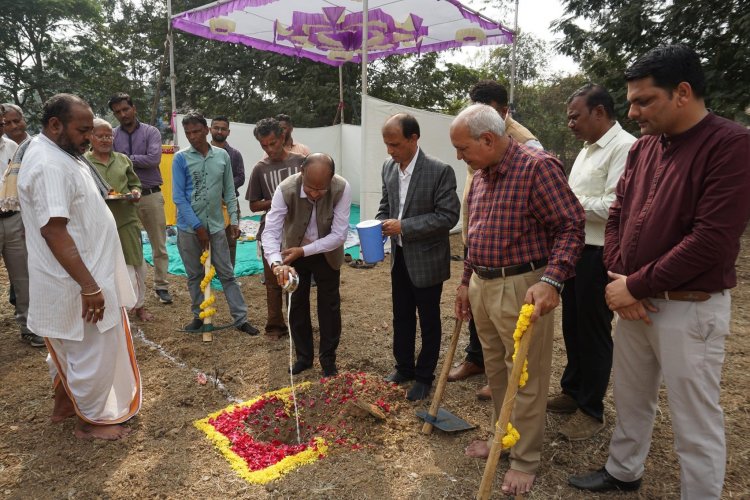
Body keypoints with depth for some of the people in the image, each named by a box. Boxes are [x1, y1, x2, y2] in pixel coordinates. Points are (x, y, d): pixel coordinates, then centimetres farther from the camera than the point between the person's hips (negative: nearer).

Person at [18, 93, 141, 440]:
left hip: (73, 278, 11)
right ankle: (92, 421, 20)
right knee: (94, 352, 3)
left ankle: (64, 403, 41)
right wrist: (89, 286, -29)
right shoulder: (49, 165, -23)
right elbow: (53, 231, -29)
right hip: (77, 282, -11)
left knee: (69, 346, 24)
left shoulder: (58, 155, 10)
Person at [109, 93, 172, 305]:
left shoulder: (151, 132, 3)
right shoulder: (112, 136, 5)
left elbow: (154, 158, -12)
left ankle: (161, 286, 15)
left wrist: (127, 159, -7)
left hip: (151, 195, 0)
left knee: (159, 245, 5)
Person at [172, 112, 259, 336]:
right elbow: (178, 196, -8)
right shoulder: (181, 158, -4)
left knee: (227, 273, 5)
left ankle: (241, 318, 10)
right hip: (189, 227, -1)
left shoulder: (222, 156, 3)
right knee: (195, 275, 11)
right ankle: (199, 316, 26)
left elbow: (229, 192, 7)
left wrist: (234, 220, 1)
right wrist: (197, 226, -11)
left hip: (216, 225, 1)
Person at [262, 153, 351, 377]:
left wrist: (304, 250, -34)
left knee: (329, 306, 8)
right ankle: (303, 356, 30)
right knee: (297, 305, 12)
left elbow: (339, 234, -28)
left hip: (327, 254, -1)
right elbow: (270, 231, -31)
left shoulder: (342, 189, -30)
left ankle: (328, 358, 26)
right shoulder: (285, 189, -30)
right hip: (294, 253, 1)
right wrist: (276, 263, -49)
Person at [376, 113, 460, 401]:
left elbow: (448, 216, -20)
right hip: (399, 256, 6)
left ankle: (424, 377, 28)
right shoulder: (388, 167, 2)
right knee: (401, 317, 18)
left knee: (429, 321, 10)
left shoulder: (440, 171, -17)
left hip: (426, 259, -6)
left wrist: (404, 226, -24)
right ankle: (404, 367, 37)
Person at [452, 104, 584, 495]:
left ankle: (524, 460, 23)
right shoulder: (479, 176, 11)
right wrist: (466, 281, 21)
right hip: (482, 286, 8)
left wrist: (550, 281, -28)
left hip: (521, 288, -8)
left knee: (525, 378, 6)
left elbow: (571, 227, -18)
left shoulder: (537, 167, -15)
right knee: (495, 371, 20)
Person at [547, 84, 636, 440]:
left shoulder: (625, 147, -16)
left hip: (599, 255, -9)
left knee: (594, 332, 3)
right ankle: (572, 391, 35)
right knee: (572, 326, 18)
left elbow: (616, 207, -25)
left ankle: (592, 409, 19)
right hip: (574, 249, 9)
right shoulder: (587, 149, 16)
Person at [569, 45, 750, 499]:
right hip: (634, 301, 7)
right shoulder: (644, 147, 8)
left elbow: (711, 239, -21)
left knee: (696, 423, 7)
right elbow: (618, 215, 10)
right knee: (631, 399, 21)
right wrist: (619, 278, -4)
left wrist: (635, 285, -16)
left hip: (690, 308, -7)